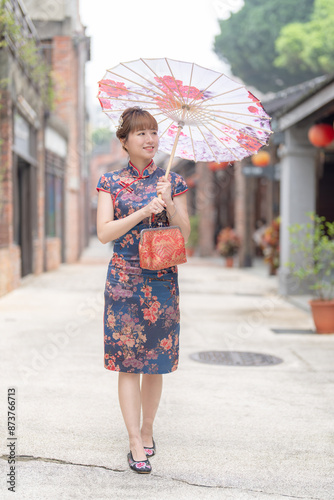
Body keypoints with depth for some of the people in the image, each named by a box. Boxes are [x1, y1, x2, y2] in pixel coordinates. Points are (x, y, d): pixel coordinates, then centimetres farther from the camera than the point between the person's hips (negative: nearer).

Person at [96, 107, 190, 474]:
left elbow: (185, 233, 3)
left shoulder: (172, 181, 7)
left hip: (162, 281, 2)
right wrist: (143, 211, -16)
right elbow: (104, 233, -6)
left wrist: (169, 204, -14)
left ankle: (147, 431, 25)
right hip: (124, 280, -1)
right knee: (128, 362, -3)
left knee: (155, 363, 7)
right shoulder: (111, 182, 3)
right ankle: (136, 445, 2)